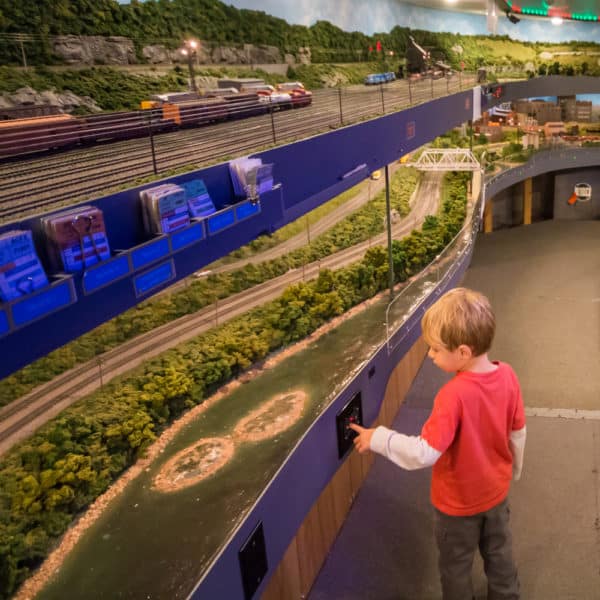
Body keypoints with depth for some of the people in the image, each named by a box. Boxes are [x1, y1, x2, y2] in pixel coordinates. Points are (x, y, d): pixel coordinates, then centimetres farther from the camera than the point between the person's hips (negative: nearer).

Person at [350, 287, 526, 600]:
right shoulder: (507, 375, -16)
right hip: (496, 491, 6)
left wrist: (378, 438, -24)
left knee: (456, 568, 21)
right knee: (499, 555, 29)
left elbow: (424, 453, -35)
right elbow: (518, 432, -2)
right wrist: (513, 471, 15)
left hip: (459, 503, -6)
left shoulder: (454, 395, -36)